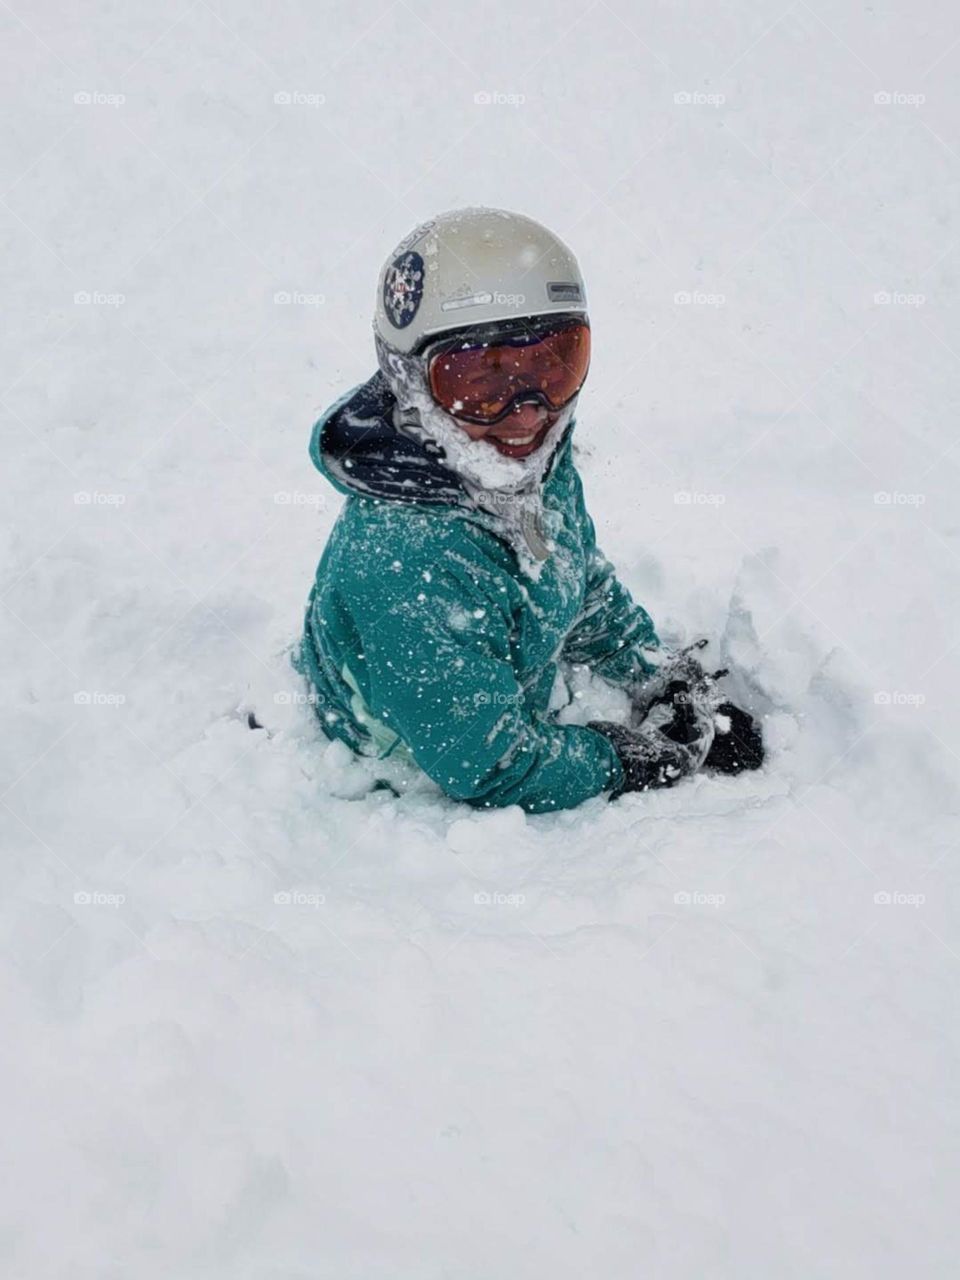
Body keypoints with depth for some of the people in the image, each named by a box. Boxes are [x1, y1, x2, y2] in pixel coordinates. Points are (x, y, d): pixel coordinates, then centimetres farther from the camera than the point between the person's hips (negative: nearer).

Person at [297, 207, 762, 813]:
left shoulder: (539, 464, -10)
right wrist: (649, 755, -18)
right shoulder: (407, 563, -35)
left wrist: (666, 679, 2)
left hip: (510, 719, 7)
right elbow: (492, 771, -28)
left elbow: (585, 583, 11)